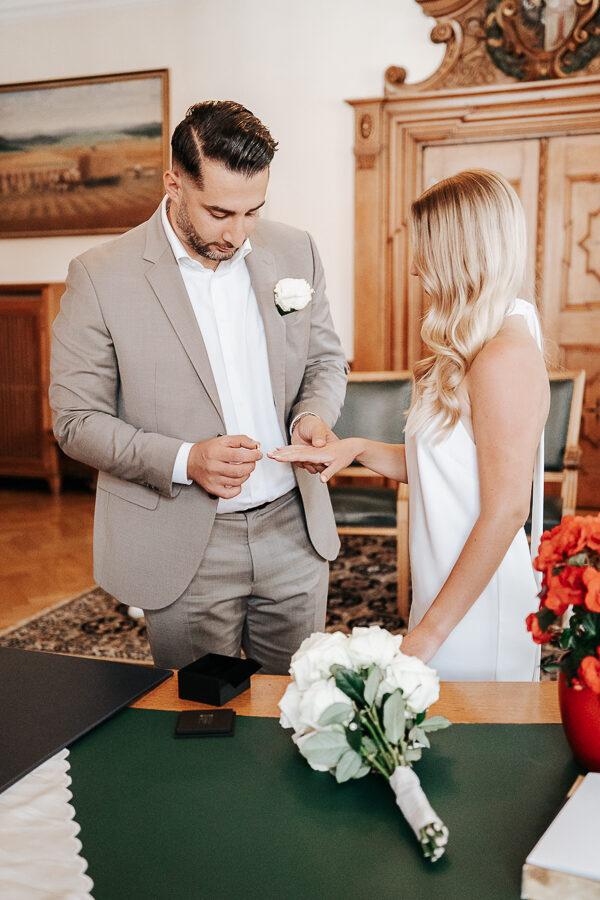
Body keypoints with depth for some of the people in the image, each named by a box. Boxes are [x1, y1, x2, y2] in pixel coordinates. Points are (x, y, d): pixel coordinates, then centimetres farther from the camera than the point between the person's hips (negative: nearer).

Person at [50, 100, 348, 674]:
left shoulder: (294, 251, 2)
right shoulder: (100, 277, -10)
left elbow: (326, 358, 13)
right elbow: (76, 420, -8)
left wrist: (313, 413, -10)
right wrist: (185, 460, -22)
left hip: (295, 533, 4)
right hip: (184, 550, -3)